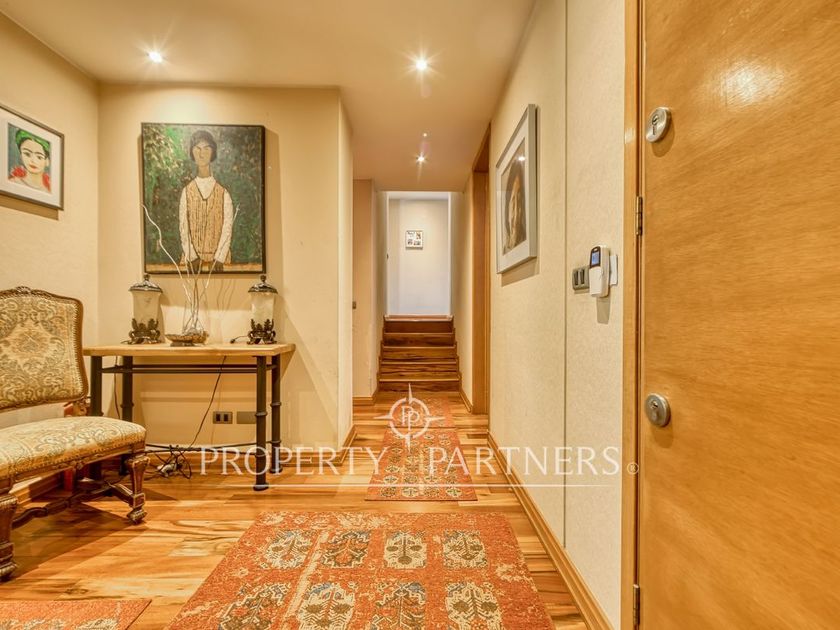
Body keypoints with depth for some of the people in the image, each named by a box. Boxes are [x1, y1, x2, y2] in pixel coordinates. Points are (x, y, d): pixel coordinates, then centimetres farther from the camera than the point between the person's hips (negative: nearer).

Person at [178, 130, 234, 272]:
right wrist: (192, 257, -11)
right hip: (193, 258, 1)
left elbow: (227, 228, -6)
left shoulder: (223, 193, 0)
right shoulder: (187, 191, 4)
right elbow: (183, 227, 0)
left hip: (216, 258, -1)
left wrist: (219, 258, -14)